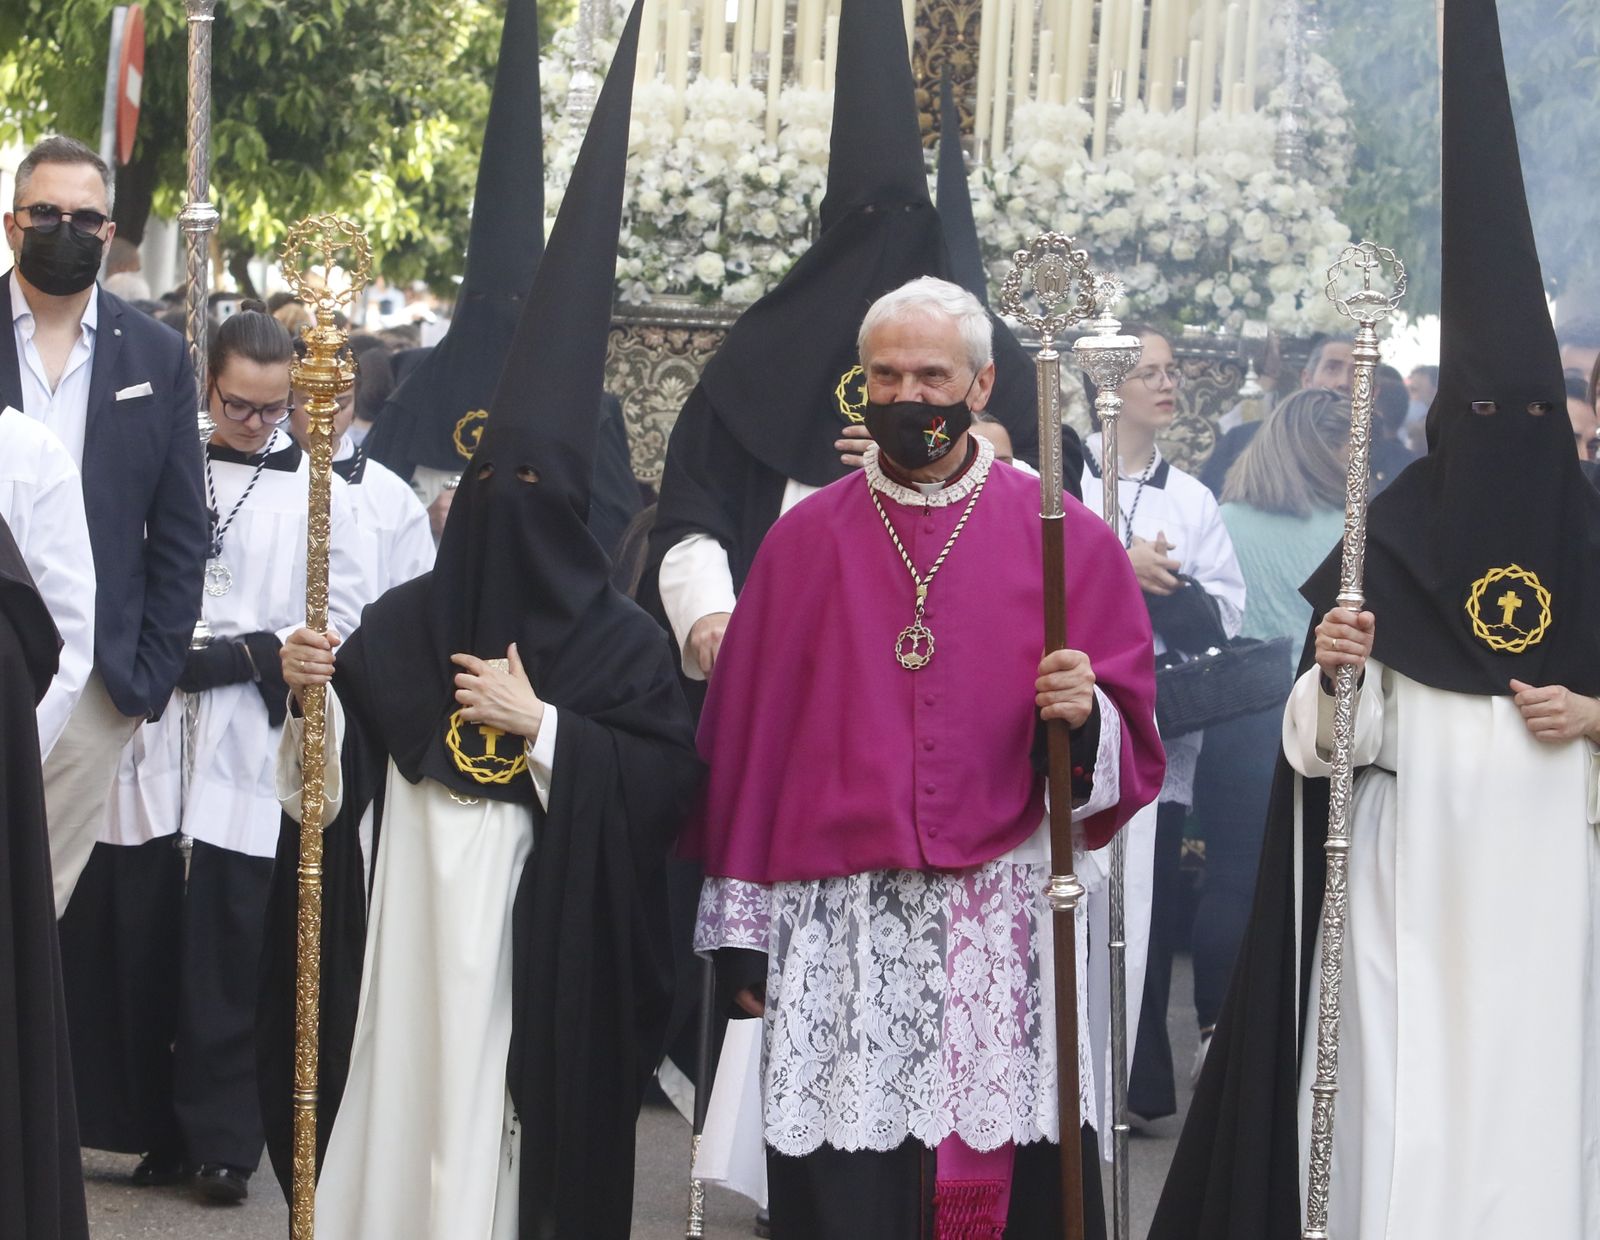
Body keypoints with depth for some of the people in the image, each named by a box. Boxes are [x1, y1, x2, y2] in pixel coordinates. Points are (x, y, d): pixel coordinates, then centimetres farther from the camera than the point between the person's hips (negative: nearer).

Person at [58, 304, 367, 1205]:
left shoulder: (318, 492, 5)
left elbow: (341, 620, 2)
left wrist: (246, 657, -10)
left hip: (251, 749, -2)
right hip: (155, 741, 2)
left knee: (224, 954, -4)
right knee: (141, 943, 1)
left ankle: (223, 1140, 4)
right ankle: (165, 1131, 11)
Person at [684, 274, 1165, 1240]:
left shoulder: (1065, 538, 5)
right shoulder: (805, 541, 9)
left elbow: (1135, 753, 4)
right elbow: (744, 736, 10)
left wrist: (1086, 717, -18)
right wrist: (740, 927, 7)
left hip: (1009, 938, -1)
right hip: (836, 934, 1)